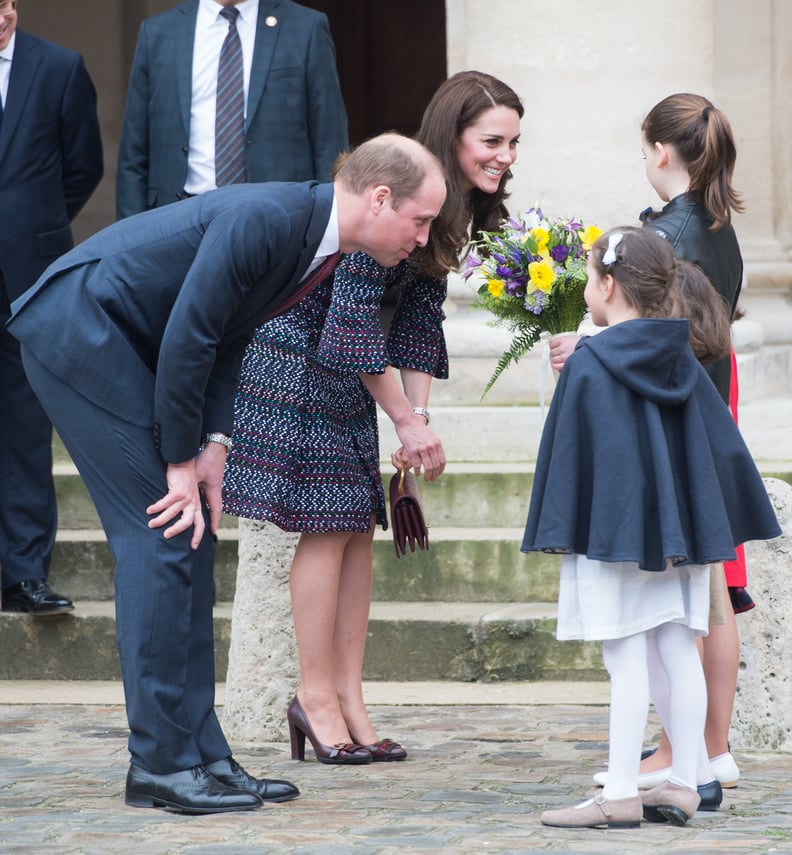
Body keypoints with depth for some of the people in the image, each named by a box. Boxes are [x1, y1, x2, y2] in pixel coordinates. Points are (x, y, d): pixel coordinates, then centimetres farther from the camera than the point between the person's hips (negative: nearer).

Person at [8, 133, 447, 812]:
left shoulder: (320, 239, 5)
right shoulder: (266, 218, -25)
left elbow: (228, 335, 11)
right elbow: (187, 336, -23)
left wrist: (213, 445, -1)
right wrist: (182, 461, -14)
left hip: (119, 341, 10)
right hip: (74, 327, -10)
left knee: (191, 536, 7)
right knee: (163, 536, -11)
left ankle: (199, 754, 9)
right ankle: (161, 764, -7)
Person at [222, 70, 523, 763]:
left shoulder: (454, 211, 3)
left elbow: (421, 317, 7)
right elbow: (352, 317, -25)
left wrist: (418, 419, -2)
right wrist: (409, 421, -19)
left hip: (347, 370, 9)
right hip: (295, 360, -9)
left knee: (358, 524, 5)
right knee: (327, 522, -8)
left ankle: (348, 699, 7)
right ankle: (317, 695, 0)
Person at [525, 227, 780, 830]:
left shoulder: (587, 366, -10)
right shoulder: (682, 361, 8)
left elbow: (569, 456, -8)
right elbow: (722, 444, 10)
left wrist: (559, 531, -1)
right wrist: (721, 525, 16)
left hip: (614, 531, -6)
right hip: (681, 531, 6)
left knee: (626, 661, -6)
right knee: (680, 653, 8)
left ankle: (621, 795, -5)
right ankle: (684, 785, 11)